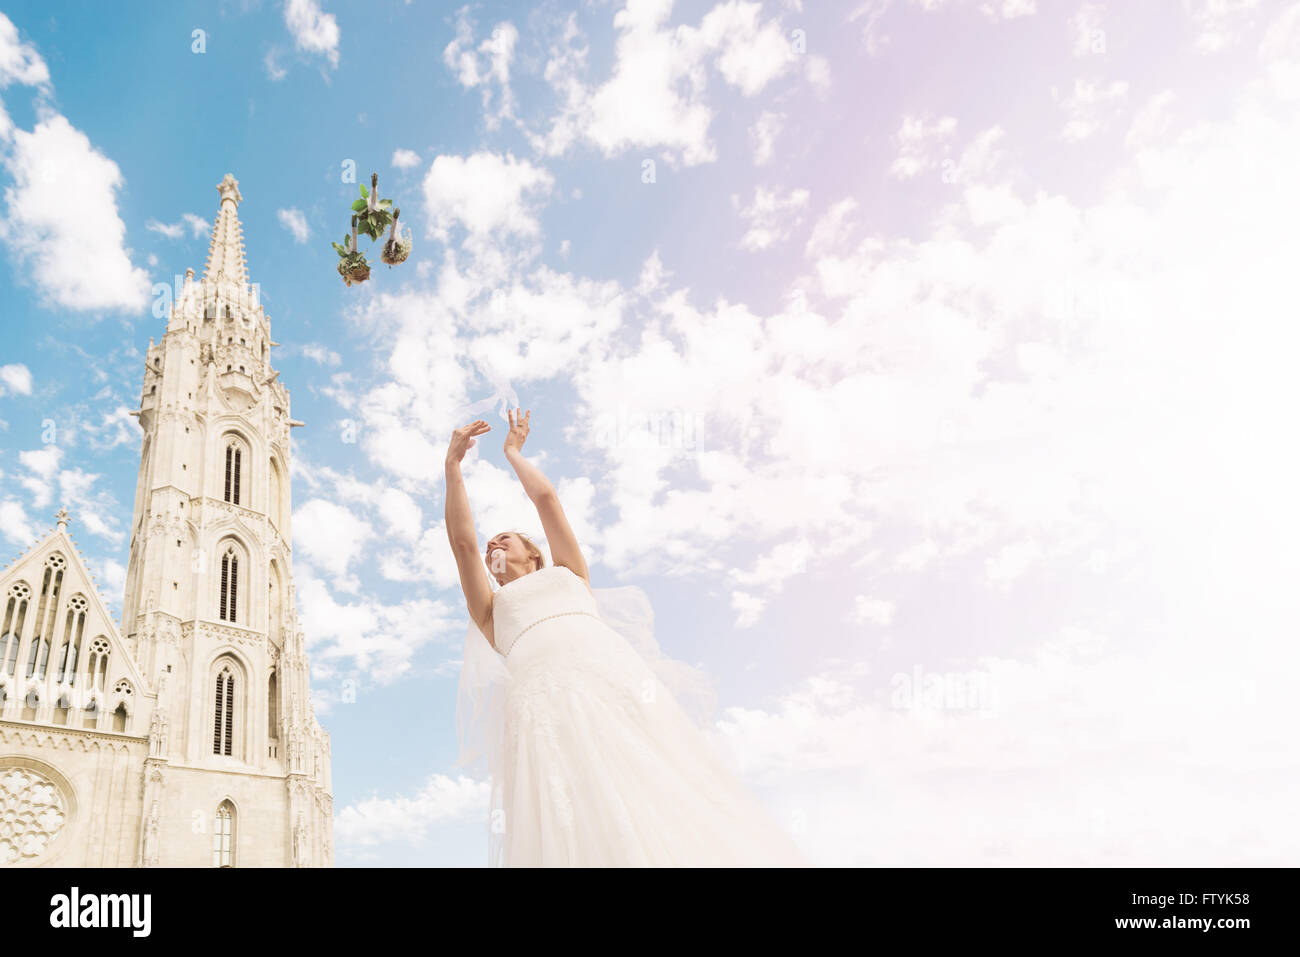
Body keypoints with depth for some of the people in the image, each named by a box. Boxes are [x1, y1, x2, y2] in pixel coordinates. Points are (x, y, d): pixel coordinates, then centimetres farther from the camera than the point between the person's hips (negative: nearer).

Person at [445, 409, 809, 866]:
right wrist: (453, 462, 26)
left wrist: (514, 451, 45)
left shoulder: (569, 573, 35)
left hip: (612, 673, 1)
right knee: (580, 834, -21)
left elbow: (546, 497, 31)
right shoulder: (492, 610, 33)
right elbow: (461, 537, 23)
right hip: (544, 702, -1)